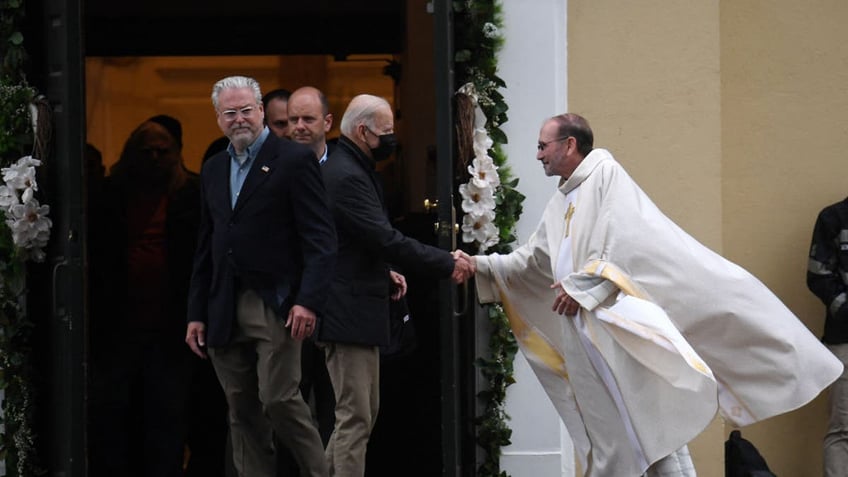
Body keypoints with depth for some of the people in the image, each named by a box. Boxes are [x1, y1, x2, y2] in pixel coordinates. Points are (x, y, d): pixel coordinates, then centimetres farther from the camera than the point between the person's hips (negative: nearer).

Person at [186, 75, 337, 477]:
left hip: (276, 307, -6)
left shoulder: (295, 160, -4)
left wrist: (309, 301, -20)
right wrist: (197, 314, 13)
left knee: (279, 399, -12)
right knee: (242, 411, 6)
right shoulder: (213, 169, 16)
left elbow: (320, 239, -9)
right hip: (225, 312, 6)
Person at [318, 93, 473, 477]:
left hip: (355, 310, 11)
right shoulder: (347, 177, -19)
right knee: (355, 418, -7)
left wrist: (384, 273, 10)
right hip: (349, 315, -11)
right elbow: (387, 239, -23)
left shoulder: (348, 169, 15)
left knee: (361, 413, 17)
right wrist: (447, 265, -15)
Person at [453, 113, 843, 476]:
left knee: (654, 428, -11)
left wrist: (581, 286, -15)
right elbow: (532, 259, 26)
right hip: (588, 341, 8)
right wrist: (480, 265, 17)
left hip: (622, 329, -8)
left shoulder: (605, 174, -4)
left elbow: (624, 240, -15)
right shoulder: (560, 204, 22)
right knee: (609, 442, 6)